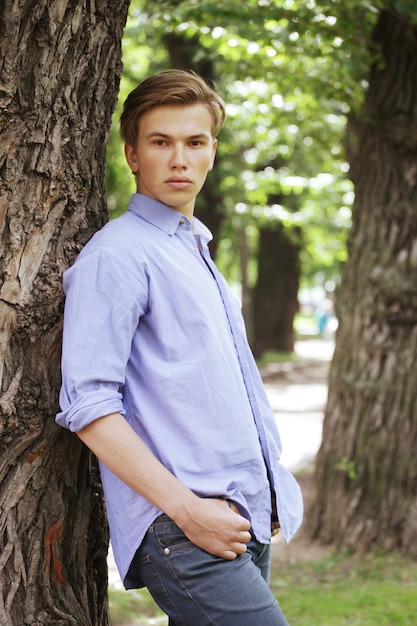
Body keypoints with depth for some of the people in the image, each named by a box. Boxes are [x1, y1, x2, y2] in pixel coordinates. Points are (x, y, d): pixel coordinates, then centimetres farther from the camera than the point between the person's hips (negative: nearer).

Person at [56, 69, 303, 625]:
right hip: (181, 535, -8)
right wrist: (187, 509, -18)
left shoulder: (197, 256, 22)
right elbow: (89, 407, -16)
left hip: (247, 525, 9)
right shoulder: (117, 255, -7)